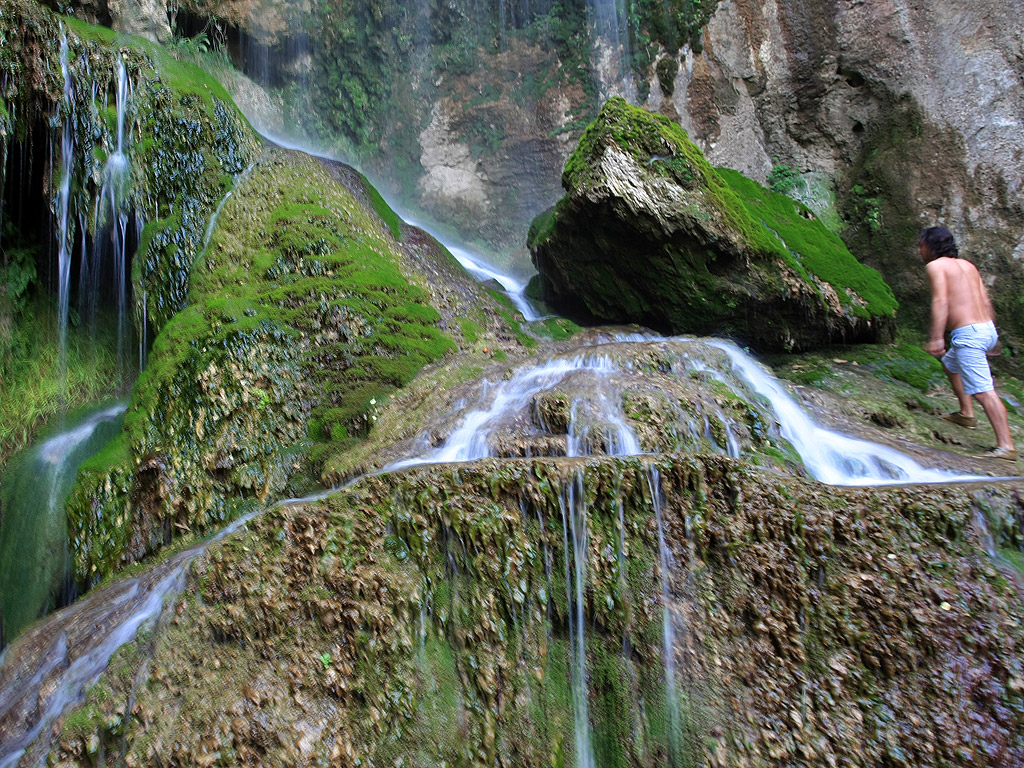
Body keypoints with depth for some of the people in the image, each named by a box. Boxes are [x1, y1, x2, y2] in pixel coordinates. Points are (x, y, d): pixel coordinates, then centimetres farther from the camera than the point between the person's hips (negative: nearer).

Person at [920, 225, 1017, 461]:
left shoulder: (935, 266, -3)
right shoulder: (967, 265, 20)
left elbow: (941, 302, -16)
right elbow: (986, 302, 18)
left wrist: (936, 338, -22)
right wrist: (991, 332, 25)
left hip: (968, 334, -10)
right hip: (987, 329, 10)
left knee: (983, 391, -12)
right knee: (949, 362, 32)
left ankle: (1006, 446, -15)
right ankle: (966, 414, 37)